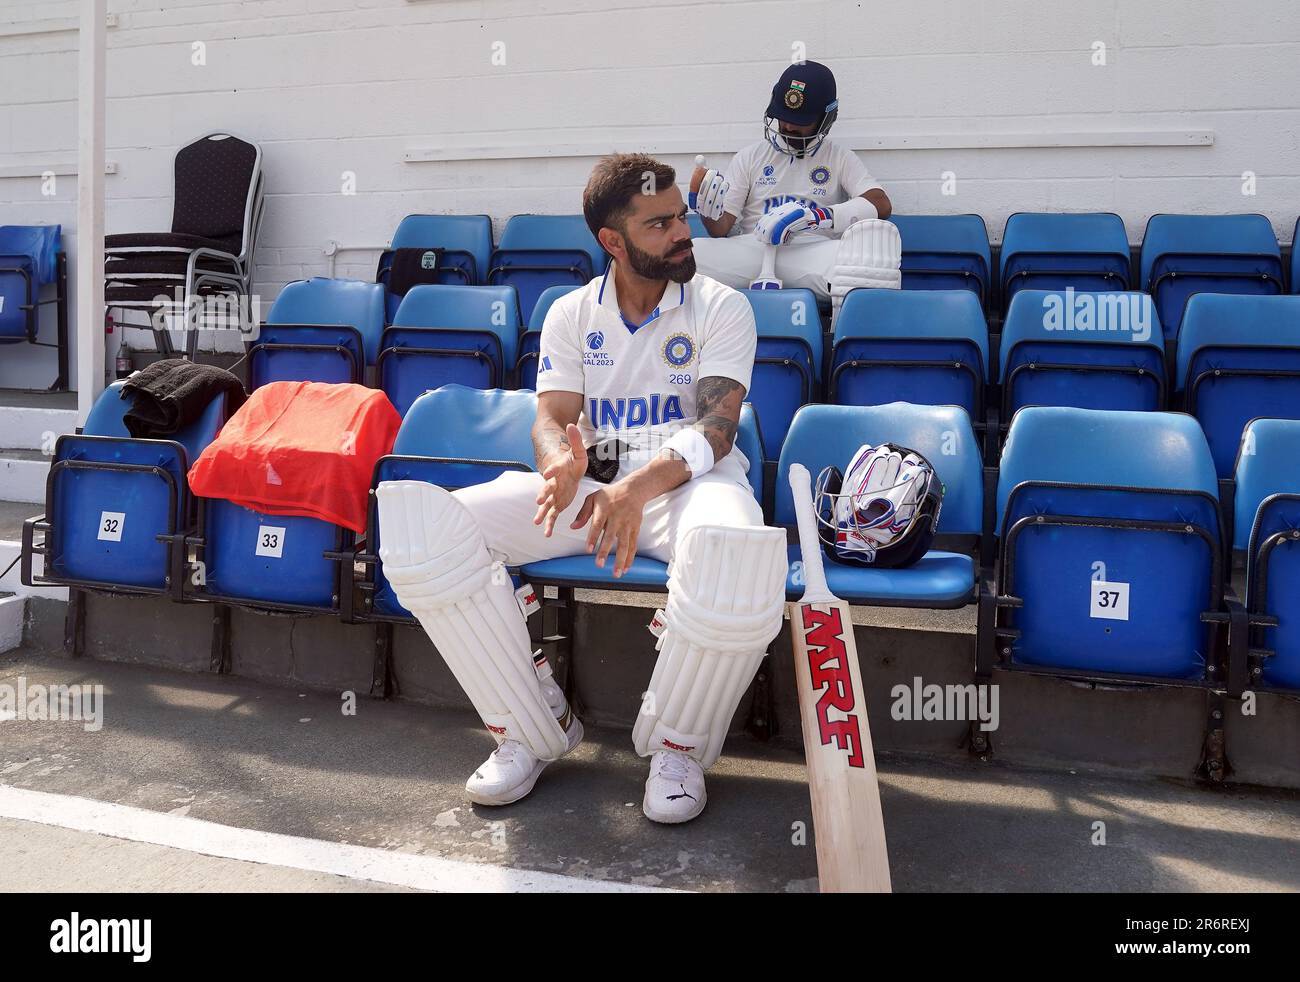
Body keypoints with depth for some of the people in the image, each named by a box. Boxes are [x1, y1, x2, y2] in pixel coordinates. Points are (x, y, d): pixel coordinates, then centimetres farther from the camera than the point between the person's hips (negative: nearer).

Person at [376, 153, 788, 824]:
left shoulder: (722, 309, 2)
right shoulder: (571, 315, 11)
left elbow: (716, 428, -11)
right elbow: (551, 417, 1)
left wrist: (641, 486, -32)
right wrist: (560, 463, -27)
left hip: (685, 484, -3)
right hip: (586, 484, 3)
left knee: (738, 561, -42)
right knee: (427, 530, -21)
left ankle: (678, 744, -12)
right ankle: (531, 729, -6)